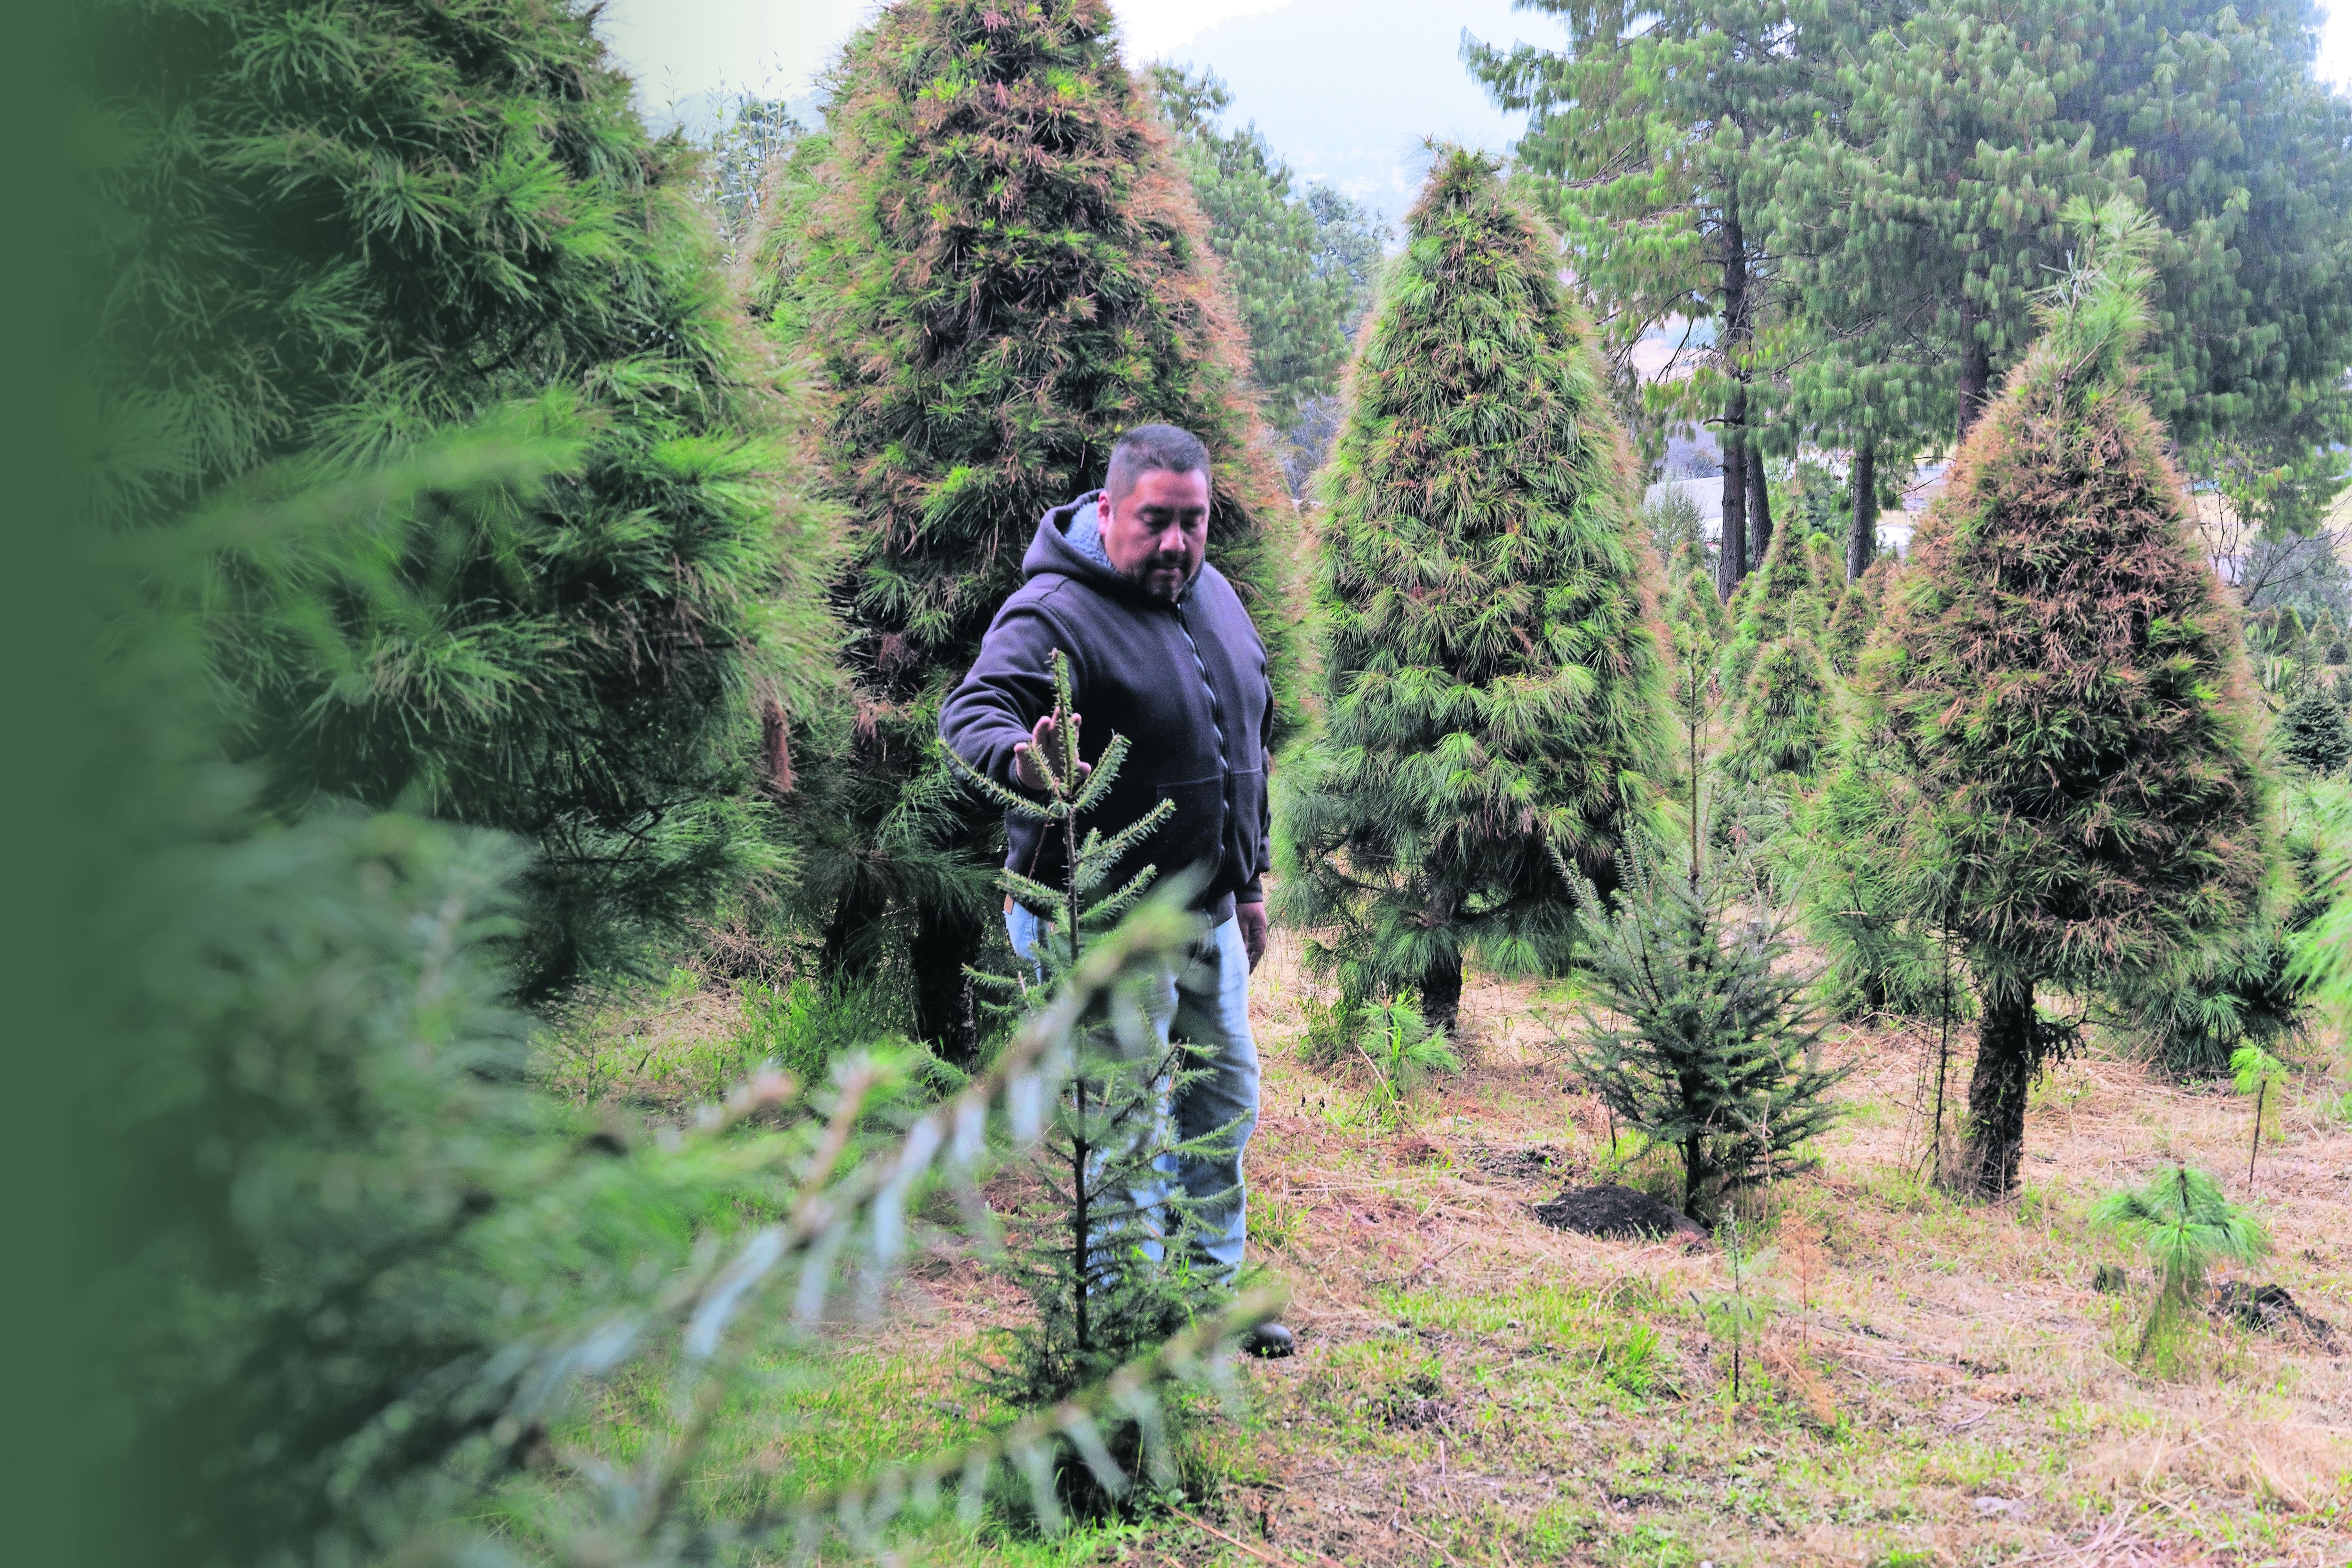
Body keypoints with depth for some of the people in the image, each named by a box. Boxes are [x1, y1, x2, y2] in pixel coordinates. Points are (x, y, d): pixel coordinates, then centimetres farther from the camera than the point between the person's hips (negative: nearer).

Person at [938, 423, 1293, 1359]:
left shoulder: (1216, 598, 7)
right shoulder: (1055, 613, -19)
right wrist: (1018, 758, -57)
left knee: (1225, 1100, 19)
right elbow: (970, 712, -34)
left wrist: (1250, 880, 20)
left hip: (1209, 912, 9)